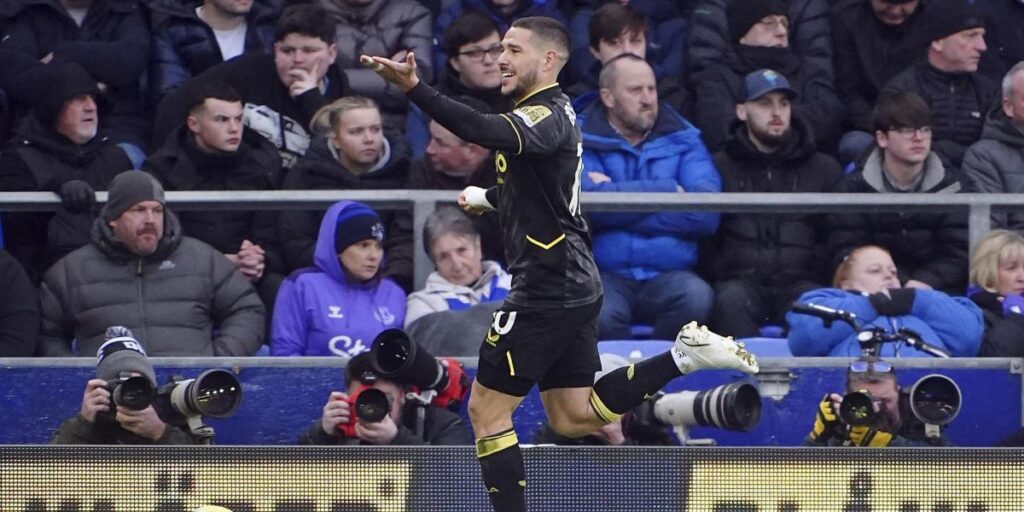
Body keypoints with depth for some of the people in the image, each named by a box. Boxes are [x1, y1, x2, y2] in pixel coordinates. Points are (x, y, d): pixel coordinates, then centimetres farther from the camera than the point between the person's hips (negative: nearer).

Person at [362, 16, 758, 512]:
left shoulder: (546, 117, -17)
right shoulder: (553, 112, 15)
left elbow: (488, 132, -39)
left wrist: (416, 89, -50)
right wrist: (487, 197, 43)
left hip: (547, 290, -10)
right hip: (574, 286, 10)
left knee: (487, 410, -2)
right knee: (573, 417, 14)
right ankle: (683, 355, 8)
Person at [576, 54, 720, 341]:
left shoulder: (683, 141, 13)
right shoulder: (581, 142, 7)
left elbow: (707, 213, -4)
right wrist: (668, 190, -5)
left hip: (668, 276, 2)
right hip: (606, 276, -2)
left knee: (696, 296, -31)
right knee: (601, 313, -35)